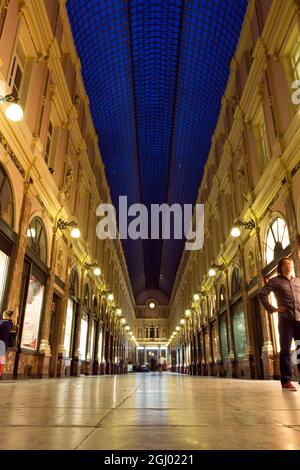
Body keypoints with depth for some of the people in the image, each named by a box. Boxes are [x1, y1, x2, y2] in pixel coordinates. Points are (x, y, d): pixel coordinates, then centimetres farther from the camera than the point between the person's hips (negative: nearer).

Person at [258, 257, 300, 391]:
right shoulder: (275, 281, 5)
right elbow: (262, 295, 0)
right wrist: (272, 309, -6)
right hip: (285, 318, -4)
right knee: (285, 350, -3)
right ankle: (286, 381, 0)